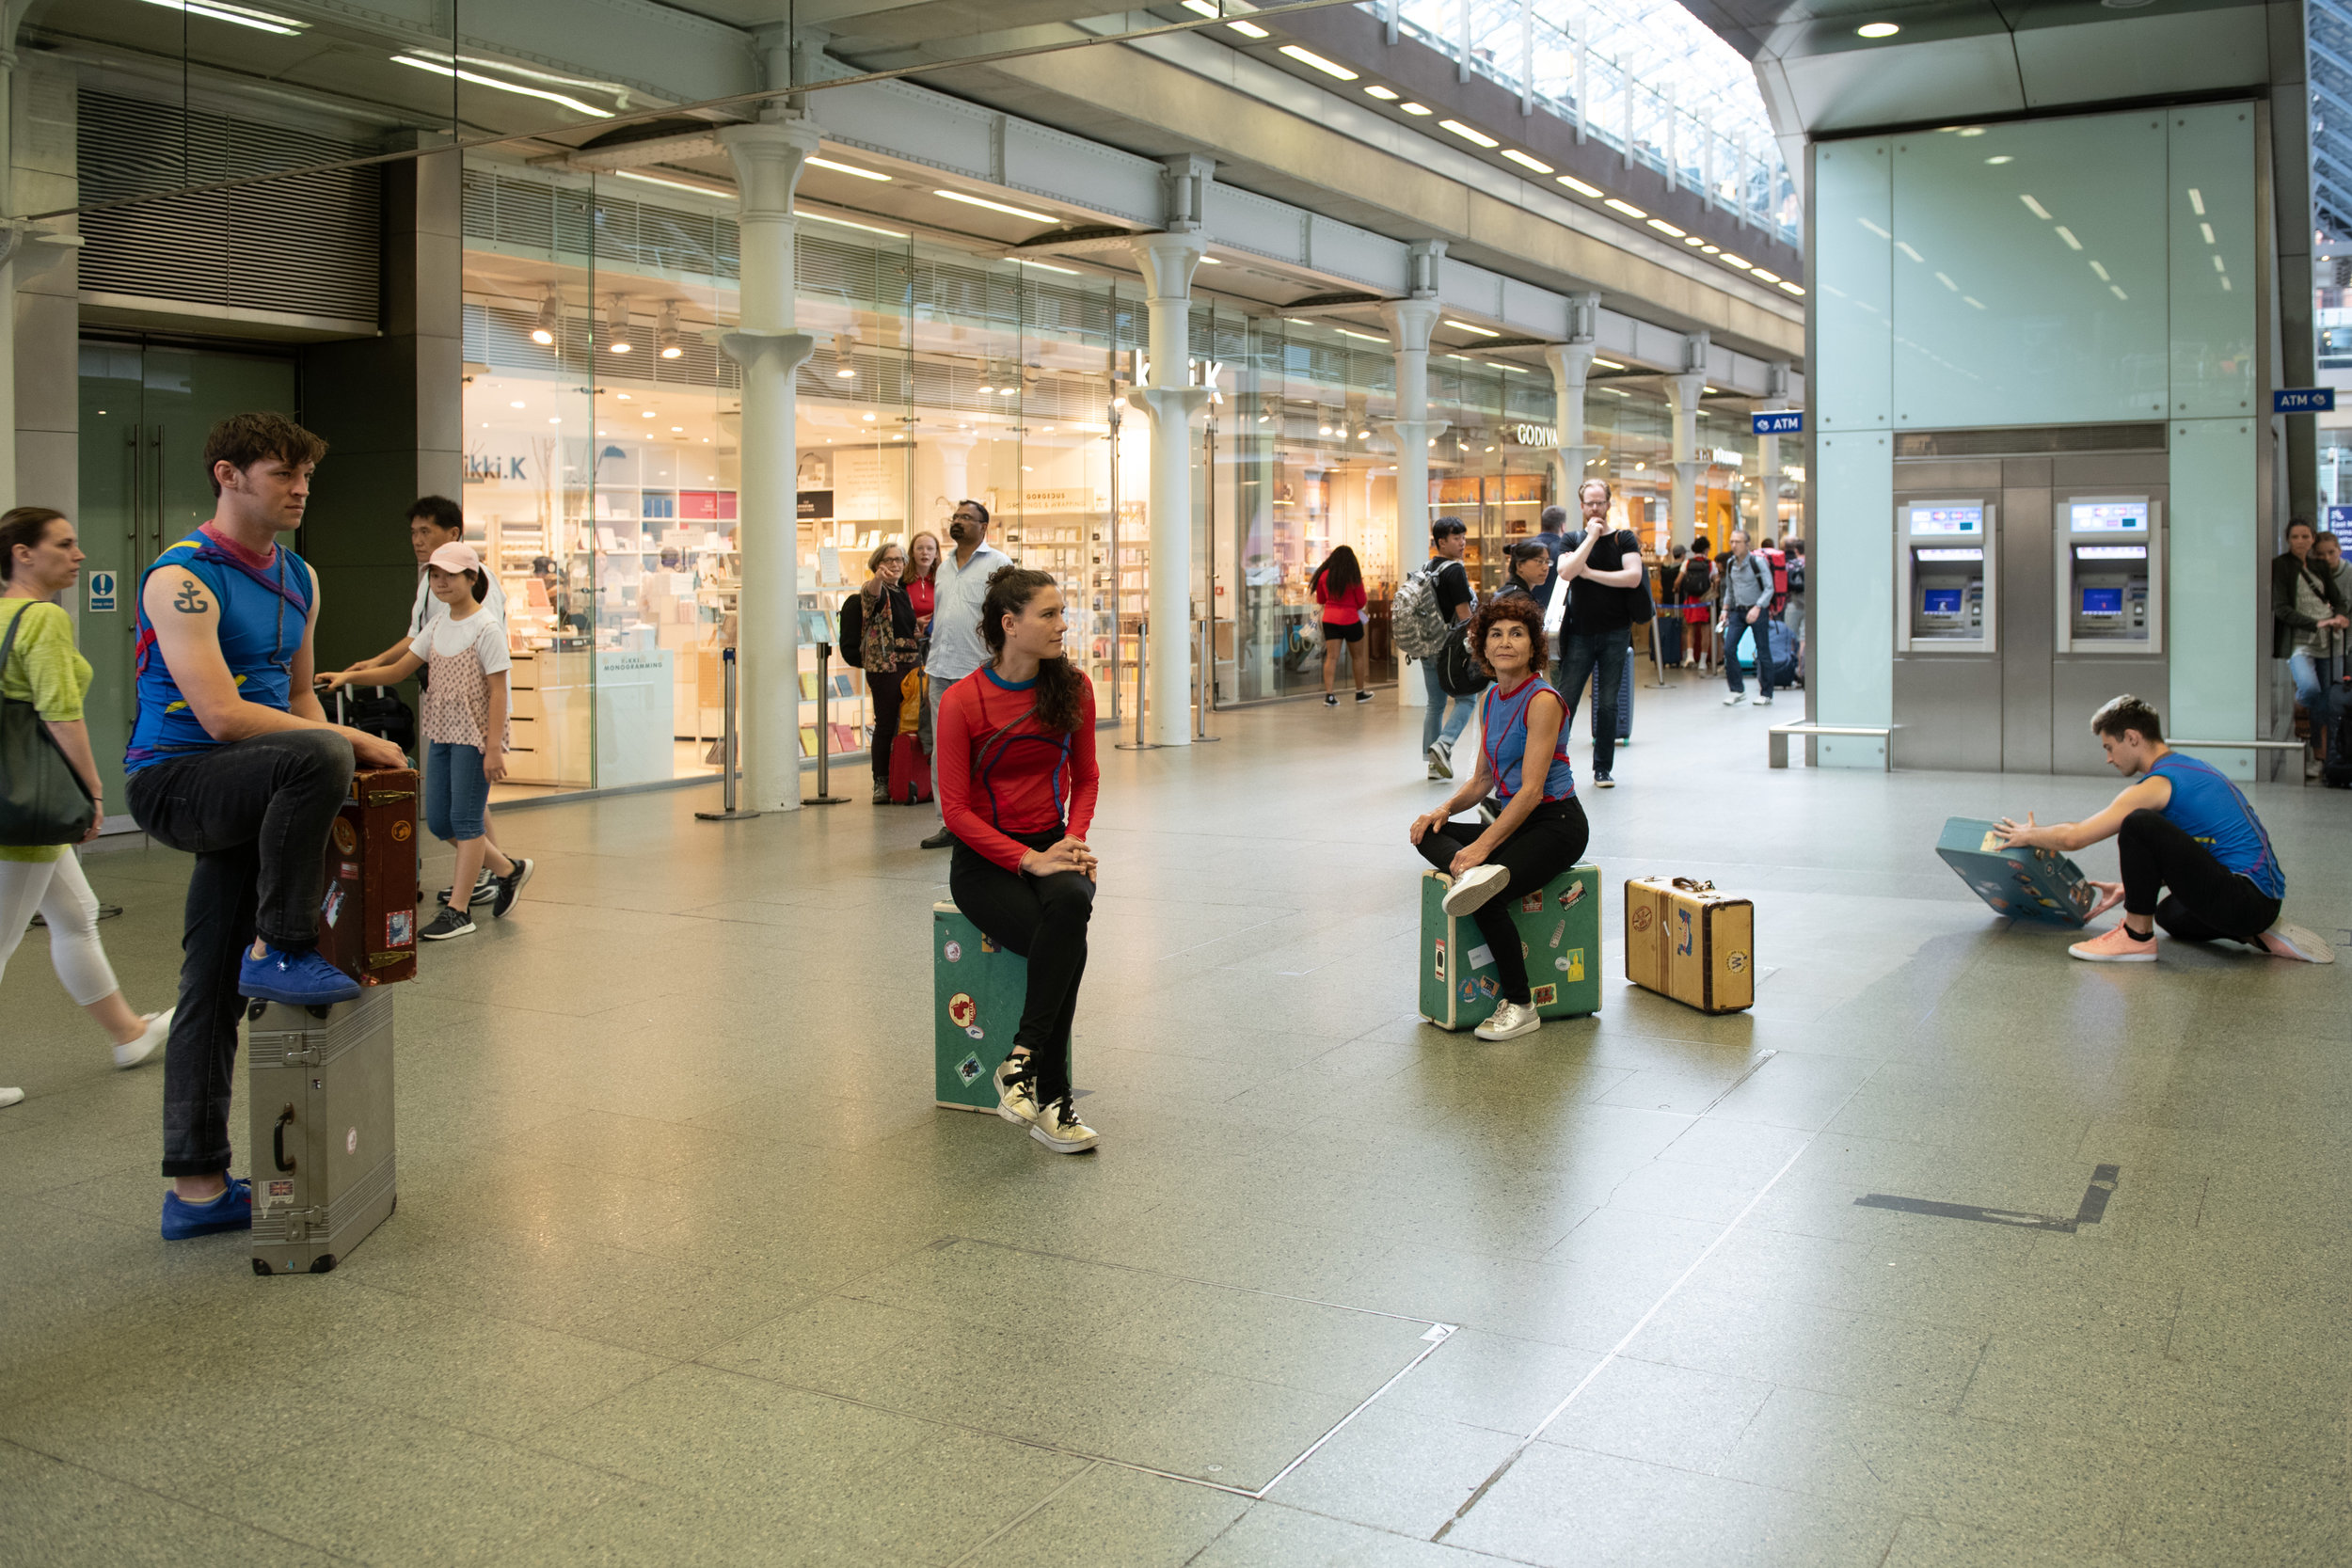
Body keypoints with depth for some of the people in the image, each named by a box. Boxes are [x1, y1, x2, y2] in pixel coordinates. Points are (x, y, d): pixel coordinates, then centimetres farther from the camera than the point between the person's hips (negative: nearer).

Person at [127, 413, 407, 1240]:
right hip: (172, 782, -8)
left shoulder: (299, 579, 12)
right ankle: (279, 951, -20)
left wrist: (338, 754, 4)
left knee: (213, 992, 9)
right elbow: (222, 715, -24)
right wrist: (352, 741, -22)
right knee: (313, 757, -35)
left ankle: (197, 1188, 16)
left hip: (245, 796, 8)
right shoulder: (183, 578, -15)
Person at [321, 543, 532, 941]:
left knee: (465, 820, -5)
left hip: (474, 737, -8)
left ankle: (458, 909, 1)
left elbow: (498, 691, -14)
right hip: (441, 735, 8)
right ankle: (508, 870, 24)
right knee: (438, 820, 9)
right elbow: (398, 671, 11)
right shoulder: (437, 626, 10)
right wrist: (348, 677, -3)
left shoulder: (486, 628, -11)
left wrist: (494, 748, -18)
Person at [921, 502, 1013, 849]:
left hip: (980, 672, -6)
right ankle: (949, 824, 13)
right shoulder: (943, 568, 20)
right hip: (942, 672, 7)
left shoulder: (998, 564, 0)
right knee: (942, 752, 7)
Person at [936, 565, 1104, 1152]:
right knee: (1063, 944, -30)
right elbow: (956, 809, -9)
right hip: (985, 857, -3)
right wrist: (1029, 860, -19)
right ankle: (1051, 1102, -20)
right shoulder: (962, 701, -10)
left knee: (1071, 904, -35)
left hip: (1052, 845, 3)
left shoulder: (1073, 686, 2)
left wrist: (1073, 839, -6)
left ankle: (1021, 1061, -30)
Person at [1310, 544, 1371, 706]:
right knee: (1358, 656, 15)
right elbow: (1361, 602, -2)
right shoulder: (1354, 577, -9)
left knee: (1331, 657, 0)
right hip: (1350, 620, -2)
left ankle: (1329, 694, -12)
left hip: (1329, 620, 2)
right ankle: (1360, 692, 26)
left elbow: (1320, 600, 10)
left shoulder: (1324, 575, 0)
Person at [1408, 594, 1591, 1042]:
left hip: (1556, 823, -9)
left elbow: (1532, 789, -21)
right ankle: (1472, 874, -36)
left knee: (1487, 899, -26)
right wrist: (1444, 810, -3)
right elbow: (1483, 779, 16)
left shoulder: (1543, 700, -16)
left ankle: (1520, 1006, -14)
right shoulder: (1490, 699, 10)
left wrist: (1484, 844, -26)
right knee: (1429, 834, -6)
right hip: (1515, 818, 9)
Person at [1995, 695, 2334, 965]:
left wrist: (2028, 835, 6)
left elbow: (2074, 837, -12)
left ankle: (2137, 938, -8)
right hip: (2264, 899, 11)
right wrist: (2128, 888, 29)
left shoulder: (2157, 785, -12)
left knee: (2139, 824, -22)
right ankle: (2258, 933, 13)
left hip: (2243, 899, -11)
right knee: (2169, 913, 38)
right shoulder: (2192, 769, 17)